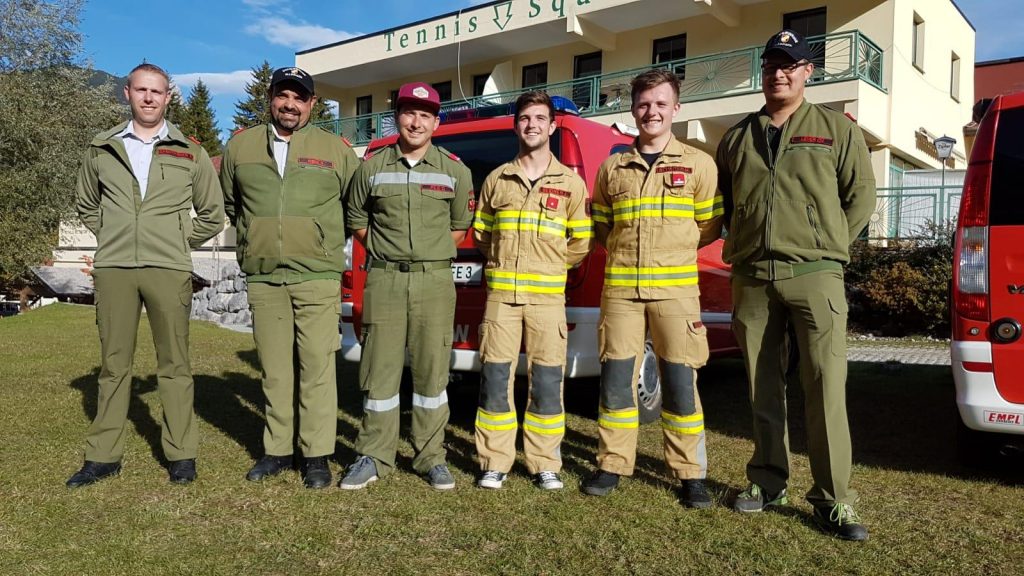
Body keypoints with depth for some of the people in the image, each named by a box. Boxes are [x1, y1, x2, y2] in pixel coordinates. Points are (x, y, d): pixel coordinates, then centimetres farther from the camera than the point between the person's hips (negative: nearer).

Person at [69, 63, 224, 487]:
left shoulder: (189, 153, 8)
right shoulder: (101, 149, 12)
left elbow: (212, 214, 13)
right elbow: (86, 205, 23)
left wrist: (178, 243, 6)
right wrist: (112, 238, 10)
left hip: (169, 270, -2)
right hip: (112, 269, 2)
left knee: (173, 364, 3)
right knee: (113, 364, 8)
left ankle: (181, 454, 11)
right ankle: (103, 456, 17)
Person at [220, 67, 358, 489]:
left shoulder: (336, 150, 5)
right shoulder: (241, 146, 11)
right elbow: (228, 202, 26)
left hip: (317, 278, -2)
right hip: (263, 279, 3)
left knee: (317, 367, -4)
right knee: (274, 369, 9)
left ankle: (316, 455, 6)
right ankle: (277, 450, 20)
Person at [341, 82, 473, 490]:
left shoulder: (454, 171, 6)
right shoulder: (372, 167, 5)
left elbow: (460, 225, 14)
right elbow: (356, 220, 15)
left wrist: (433, 255, 7)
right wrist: (383, 251, 7)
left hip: (435, 280, 0)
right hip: (384, 279, 0)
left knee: (431, 372, 5)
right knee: (379, 371, 3)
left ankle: (431, 458, 16)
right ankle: (373, 457, 15)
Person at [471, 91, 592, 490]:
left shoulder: (570, 183, 7)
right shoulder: (497, 179, 11)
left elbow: (581, 243, 9)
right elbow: (480, 233, 18)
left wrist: (547, 264, 7)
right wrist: (504, 260, 10)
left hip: (547, 296, -1)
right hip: (501, 294, 1)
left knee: (547, 382, 0)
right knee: (495, 380, 0)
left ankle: (545, 465, 12)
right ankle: (494, 463, 10)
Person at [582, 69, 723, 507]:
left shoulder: (699, 164, 5)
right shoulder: (613, 168, 12)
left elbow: (709, 227, 8)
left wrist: (669, 249, 3)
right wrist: (628, 250, 8)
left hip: (675, 289, -2)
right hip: (620, 287, 2)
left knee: (680, 383, 0)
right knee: (616, 379, 4)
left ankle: (690, 475, 11)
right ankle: (613, 464, 16)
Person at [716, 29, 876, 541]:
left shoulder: (836, 128, 10)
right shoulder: (736, 137, 17)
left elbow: (861, 194, 8)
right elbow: (721, 202, 22)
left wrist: (829, 245, 1)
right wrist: (737, 247, 10)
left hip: (814, 274, -3)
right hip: (751, 276, 3)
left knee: (826, 387, -7)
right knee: (762, 388, 8)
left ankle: (833, 499, 2)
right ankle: (768, 483, 20)